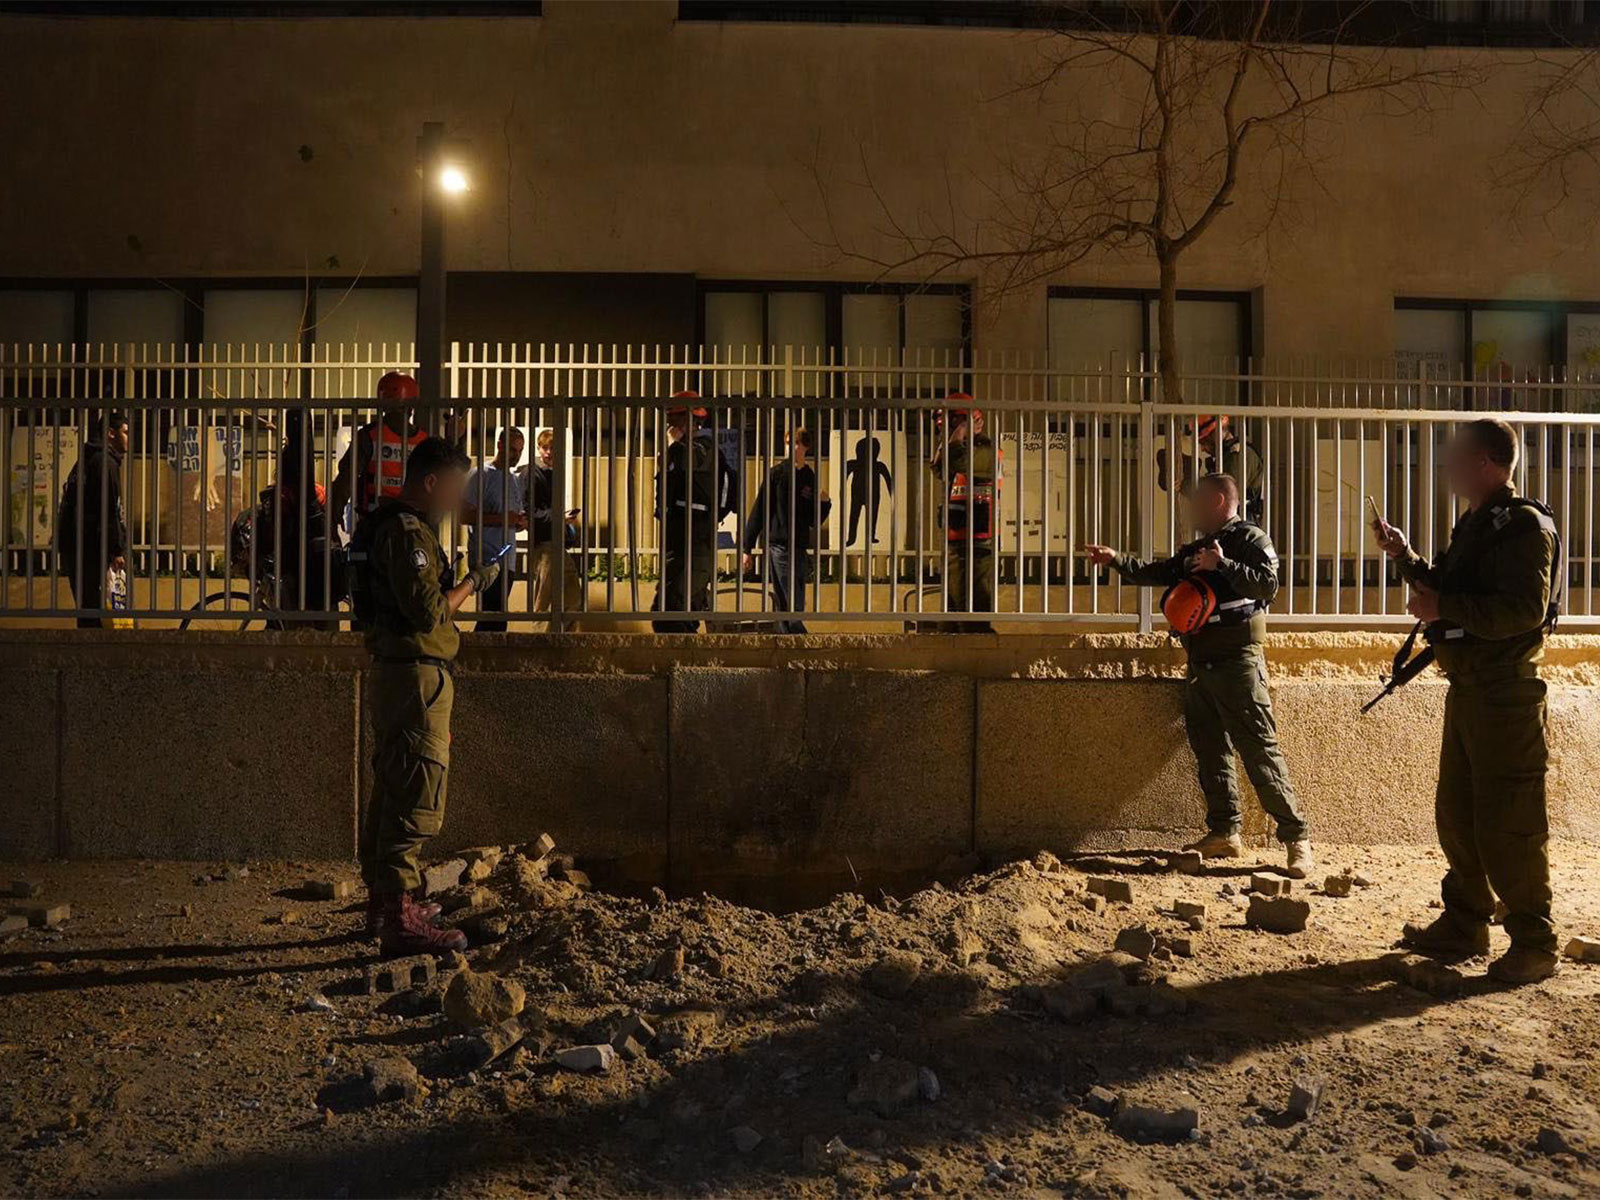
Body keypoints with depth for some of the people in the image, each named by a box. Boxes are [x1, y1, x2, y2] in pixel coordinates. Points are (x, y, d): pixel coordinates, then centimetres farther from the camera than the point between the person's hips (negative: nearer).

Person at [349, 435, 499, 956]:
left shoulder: (392, 525, 18)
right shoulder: (407, 532, -15)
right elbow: (428, 611, -21)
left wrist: (459, 584, 18)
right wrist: (473, 583, -8)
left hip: (396, 673, 11)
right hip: (417, 673, -11)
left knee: (392, 789, 17)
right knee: (416, 796, -10)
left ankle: (383, 901, 28)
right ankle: (400, 917, -8)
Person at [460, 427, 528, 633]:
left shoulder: (519, 479, 18)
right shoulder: (481, 475, -3)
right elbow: (464, 515, -9)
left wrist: (522, 522, 1)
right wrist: (500, 519, -18)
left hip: (507, 560, 7)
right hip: (486, 558, -7)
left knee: (496, 618, 7)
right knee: (495, 619, -15)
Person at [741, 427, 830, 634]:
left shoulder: (810, 478, 13)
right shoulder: (777, 474, -1)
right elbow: (758, 512, -2)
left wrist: (825, 503, -3)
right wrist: (747, 548, -5)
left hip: (800, 548, 6)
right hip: (778, 546, -6)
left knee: (795, 608, 6)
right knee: (791, 608, -8)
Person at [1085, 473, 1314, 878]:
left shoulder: (1250, 539, -3)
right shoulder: (1194, 550, 21)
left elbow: (1267, 585, -17)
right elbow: (1157, 573, 28)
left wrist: (1223, 565, -20)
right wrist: (1116, 560, 21)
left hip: (1237, 661, -8)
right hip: (1200, 663, 9)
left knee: (1259, 750, -11)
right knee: (1209, 749, 8)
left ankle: (1296, 835, -7)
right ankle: (1224, 833, 14)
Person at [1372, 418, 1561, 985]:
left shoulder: (1523, 525, -14)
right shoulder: (1474, 525, 17)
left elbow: (1526, 609, -25)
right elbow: (1450, 593, 27)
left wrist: (1442, 609, -23)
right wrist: (1405, 557, 15)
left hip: (1506, 694, -10)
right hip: (1468, 688, 10)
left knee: (1507, 827, -5)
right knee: (1457, 816, 15)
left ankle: (1534, 944, 5)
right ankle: (1464, 927, 26)